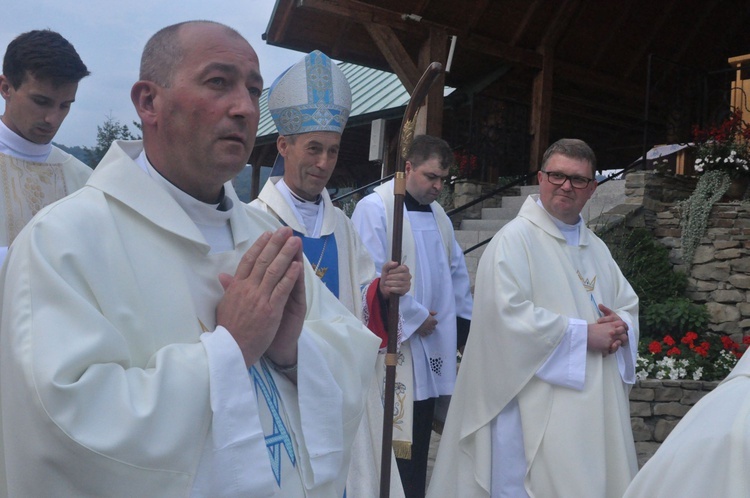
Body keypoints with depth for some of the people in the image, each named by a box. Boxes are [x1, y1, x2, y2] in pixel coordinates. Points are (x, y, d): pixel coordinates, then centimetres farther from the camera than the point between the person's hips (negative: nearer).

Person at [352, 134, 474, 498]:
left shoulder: (438, 215, 14)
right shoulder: (374, 208, -9)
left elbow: (456, 273, 19)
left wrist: (463, 320, 9)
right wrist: (415, 317, -11)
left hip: (429, 349, 7)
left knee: (420, 437, 11)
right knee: (396, 438, -4)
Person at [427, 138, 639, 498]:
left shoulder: (596, 248, 17)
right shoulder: (514, 239, -8)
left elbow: (628, 304, 20)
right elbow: (510, 315, -19)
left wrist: (621, 327, -5)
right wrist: (584, 334, -15)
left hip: (595, 402, 8)